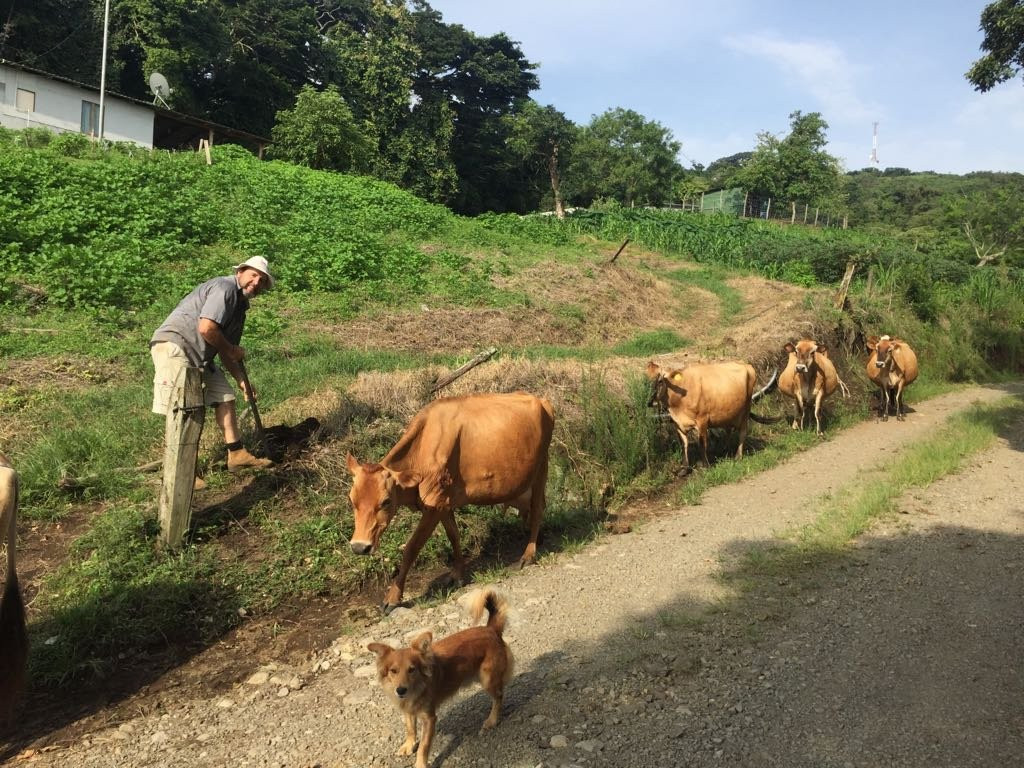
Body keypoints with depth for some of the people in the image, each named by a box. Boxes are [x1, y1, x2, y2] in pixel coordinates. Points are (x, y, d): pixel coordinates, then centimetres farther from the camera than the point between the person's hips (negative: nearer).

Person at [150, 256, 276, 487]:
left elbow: (226, 352, 22)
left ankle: (237, 454, 16)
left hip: (199, 356, 11)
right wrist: (233, 351, -9)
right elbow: (206, 328, -25)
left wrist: (242, 381, 17)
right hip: (173, 346, -10)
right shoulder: (225, 288, -13)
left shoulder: (239, 305, 19)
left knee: (225, 397, 10)